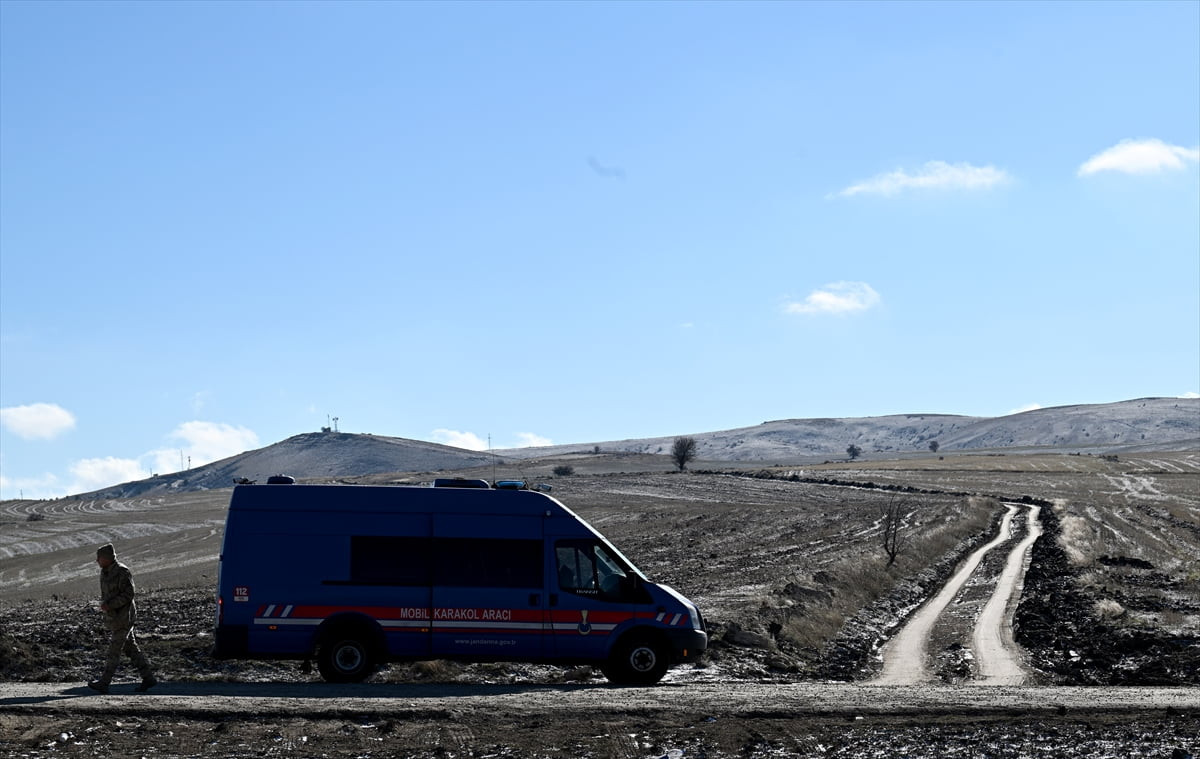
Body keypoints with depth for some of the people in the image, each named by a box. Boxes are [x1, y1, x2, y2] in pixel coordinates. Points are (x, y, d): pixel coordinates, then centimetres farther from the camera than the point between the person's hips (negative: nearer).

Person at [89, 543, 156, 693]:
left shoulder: (123, 572, -17)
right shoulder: (105, 572, 10)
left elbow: (128, 595, -19)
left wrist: (110, 605, -24)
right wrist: (103, 603, 0)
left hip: (123, 617, -9)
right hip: (113, 617, 9)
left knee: (114, 649, -4)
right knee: (131, 648, 9)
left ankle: (104, 683, 0)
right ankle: (148, 678, 13)